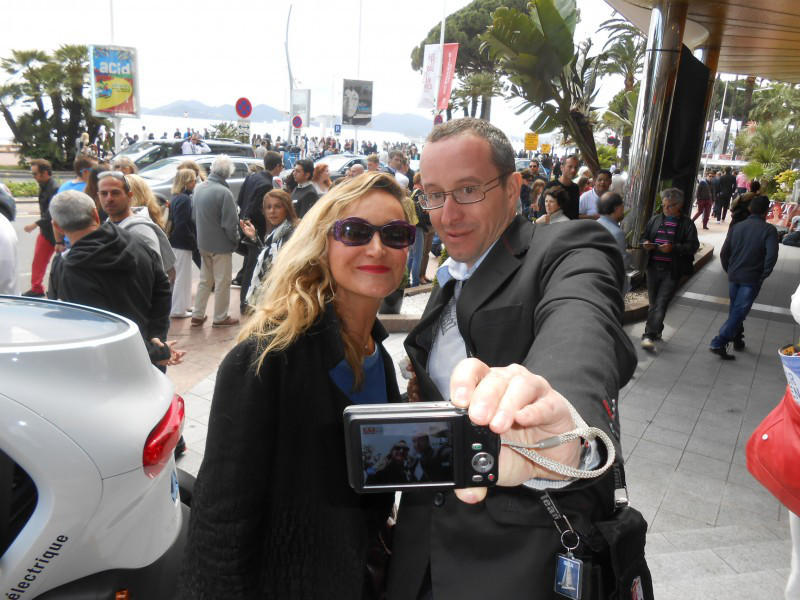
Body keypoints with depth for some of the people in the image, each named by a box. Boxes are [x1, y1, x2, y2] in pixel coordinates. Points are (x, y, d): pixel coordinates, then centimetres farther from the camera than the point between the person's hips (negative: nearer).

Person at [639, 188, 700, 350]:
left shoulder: (687, 224, -1)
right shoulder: (654, 220, 10)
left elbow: (693, 246, -7)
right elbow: (644, 237, 18)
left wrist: (673, 248, -21)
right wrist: (645, 244, -6)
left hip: (672, 270, -4)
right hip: (653, 267, 4)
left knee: (661, 303, -9)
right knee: (653, 302, 11)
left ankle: (649, 335, -12)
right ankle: (656, 330, 28)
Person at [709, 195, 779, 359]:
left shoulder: (736, 227, 4)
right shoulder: (769, 230, -9)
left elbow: (724, 253, 2)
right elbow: (772, 255, -21)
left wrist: (729, 271, 14)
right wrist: (764, 275, -8)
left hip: (734, 276, 5)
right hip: (752, 279, -5)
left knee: (735, 310, 20)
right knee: (739, 313, -2)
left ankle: (737, 340, 33)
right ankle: (718, 343, -10)